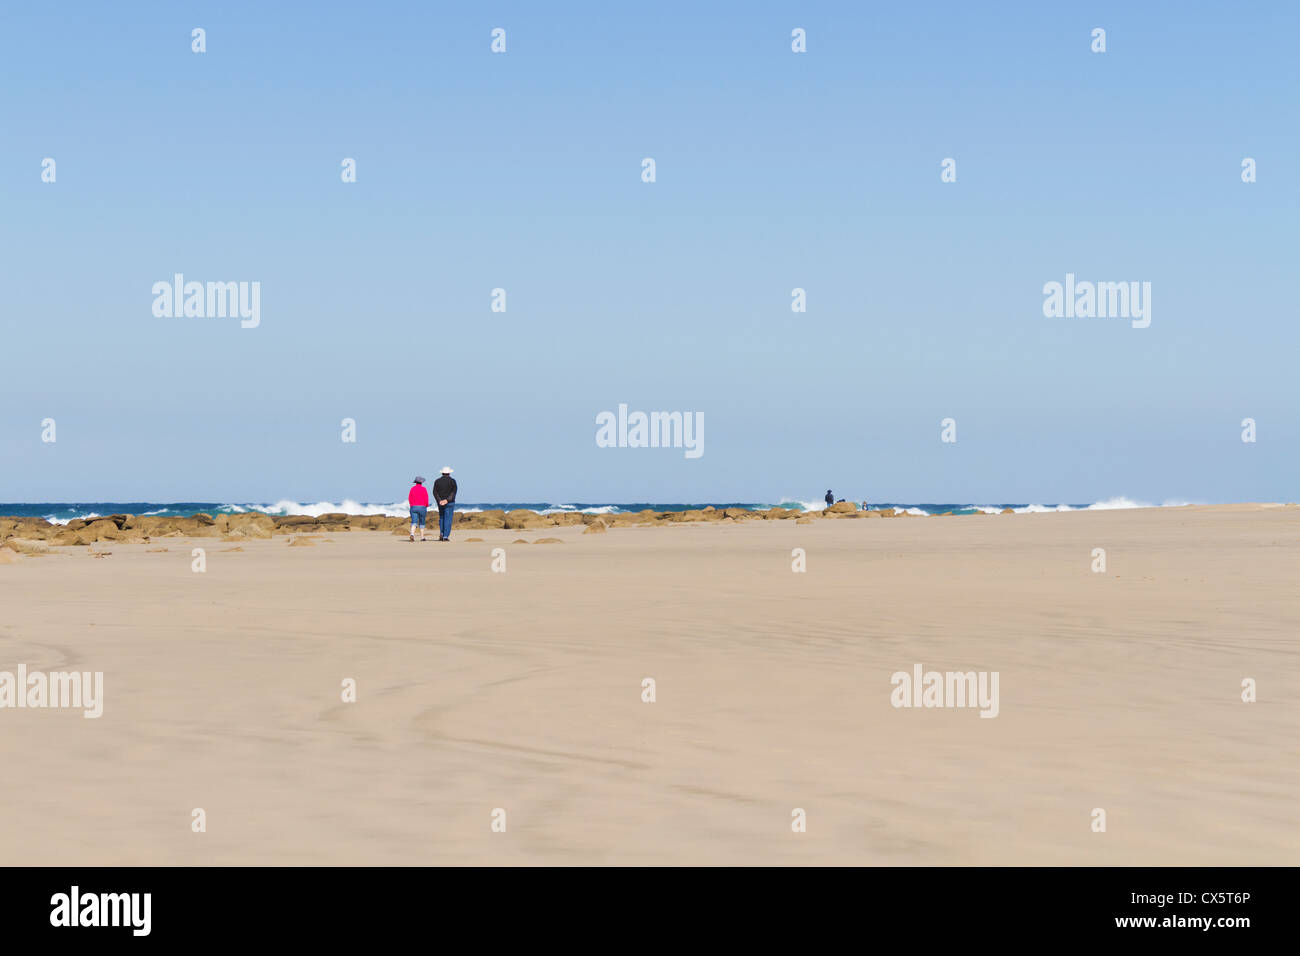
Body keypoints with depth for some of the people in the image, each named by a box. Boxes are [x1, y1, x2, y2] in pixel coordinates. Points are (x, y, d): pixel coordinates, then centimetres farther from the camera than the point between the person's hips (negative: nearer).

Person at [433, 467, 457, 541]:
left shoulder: (437, 481, 4)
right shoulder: (452, 481, -3)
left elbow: (435, 492, -6)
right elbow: (453, 492, -13)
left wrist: (440, 501, -15)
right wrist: (447, 500, -19)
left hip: (440, 502, 2)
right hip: (450, 503, -2)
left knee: (441, 518, 18)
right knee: (448, 519, 0)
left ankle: (441, 533, 2)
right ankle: (446, 536, -5)